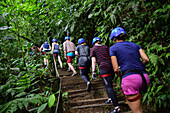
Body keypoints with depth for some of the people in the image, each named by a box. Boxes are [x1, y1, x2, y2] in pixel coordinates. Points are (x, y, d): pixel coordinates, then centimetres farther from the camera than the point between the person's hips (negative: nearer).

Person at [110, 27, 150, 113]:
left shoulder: (113, 48, 8)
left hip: (130, 79, -6)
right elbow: (146, 59, 8)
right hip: (144, 78, 6)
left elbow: (116, 69, 0)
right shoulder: (134, 45, 20)